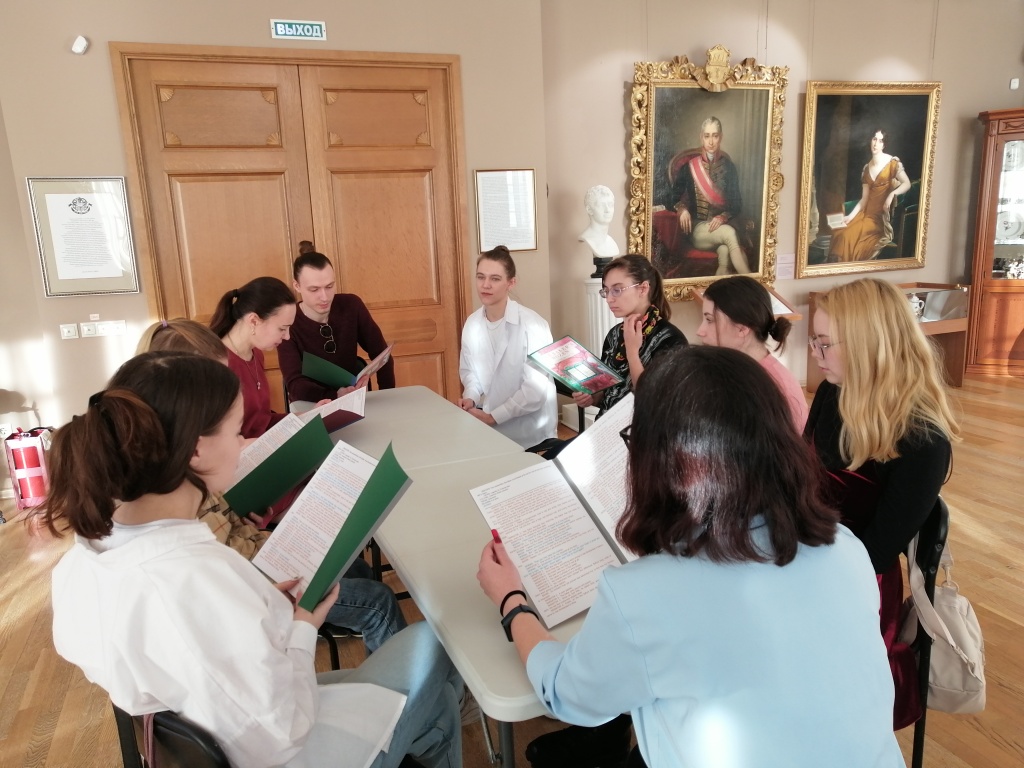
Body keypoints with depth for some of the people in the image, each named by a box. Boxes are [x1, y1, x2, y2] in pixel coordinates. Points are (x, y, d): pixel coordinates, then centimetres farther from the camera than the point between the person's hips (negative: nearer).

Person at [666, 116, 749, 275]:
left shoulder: (728, 167, 9)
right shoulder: (689, 165, 4)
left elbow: (737, 204, 7)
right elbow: (675, 197, 7)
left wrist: (723, 217, -14)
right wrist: (682, 209, -16)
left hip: (722, 225, 2)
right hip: (697, 229, -2)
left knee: (725, 249, -35)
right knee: (729, 233, -33)